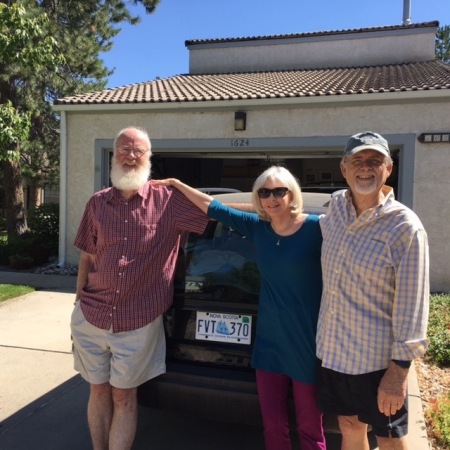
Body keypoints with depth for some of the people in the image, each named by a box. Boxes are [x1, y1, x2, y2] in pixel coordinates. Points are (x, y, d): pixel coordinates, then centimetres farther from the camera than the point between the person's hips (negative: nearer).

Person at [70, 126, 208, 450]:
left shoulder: (169, 201, -7)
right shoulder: (98, 203, 3)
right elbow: (87, 258, 8)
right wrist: (79, 302, 9)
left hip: (139, 322, -3)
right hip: (91, 317, 3)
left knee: (124, 397, 13)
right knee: (99, 391, 19)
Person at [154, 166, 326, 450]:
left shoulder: (316, 227, -12)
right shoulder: (257, 227, 2)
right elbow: (211, 206, 10)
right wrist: (175, 183, 15)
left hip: (307, 344, -4)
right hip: (269, 343, 4)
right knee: (273, 427, 17)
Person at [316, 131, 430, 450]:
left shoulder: (405, 227, -16)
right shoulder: (335, 207, 0)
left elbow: (411, 305, -15)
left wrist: (399, 368, -15)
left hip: (378, 358, -5)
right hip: (333, 350, 5)